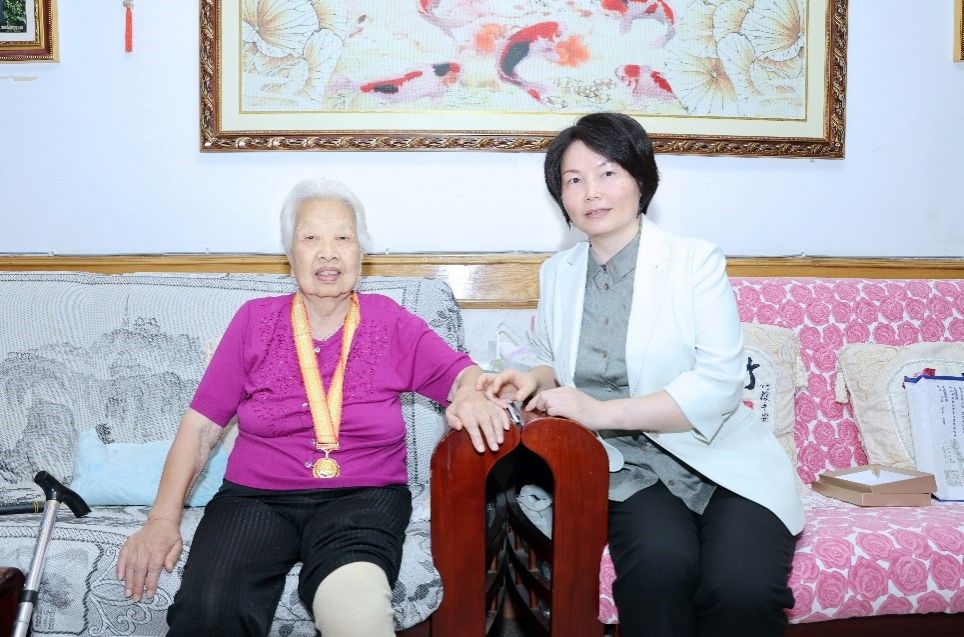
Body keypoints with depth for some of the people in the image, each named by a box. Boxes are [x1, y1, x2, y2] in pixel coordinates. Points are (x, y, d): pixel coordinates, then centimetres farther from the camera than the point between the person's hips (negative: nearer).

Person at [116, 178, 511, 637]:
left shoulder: (389, 322, 8)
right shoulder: (255, 320, 8)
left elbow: (462, 372, 4)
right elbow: (201, 424, 7)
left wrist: (471, 393, -22)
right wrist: (162, 518, -3)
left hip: (363, 499, -1)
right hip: (255, 498, 2)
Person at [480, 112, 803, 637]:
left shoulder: (696, 261, -4)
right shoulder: (557, 273, 11)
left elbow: (719, 384, -13)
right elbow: (556, 364, 25)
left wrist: (602, 411, -19)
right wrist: (534, 380, 0)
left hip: (721, 460, -2)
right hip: (631, 469, 2)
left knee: (742, 589, -30)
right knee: (660, 565, -31)